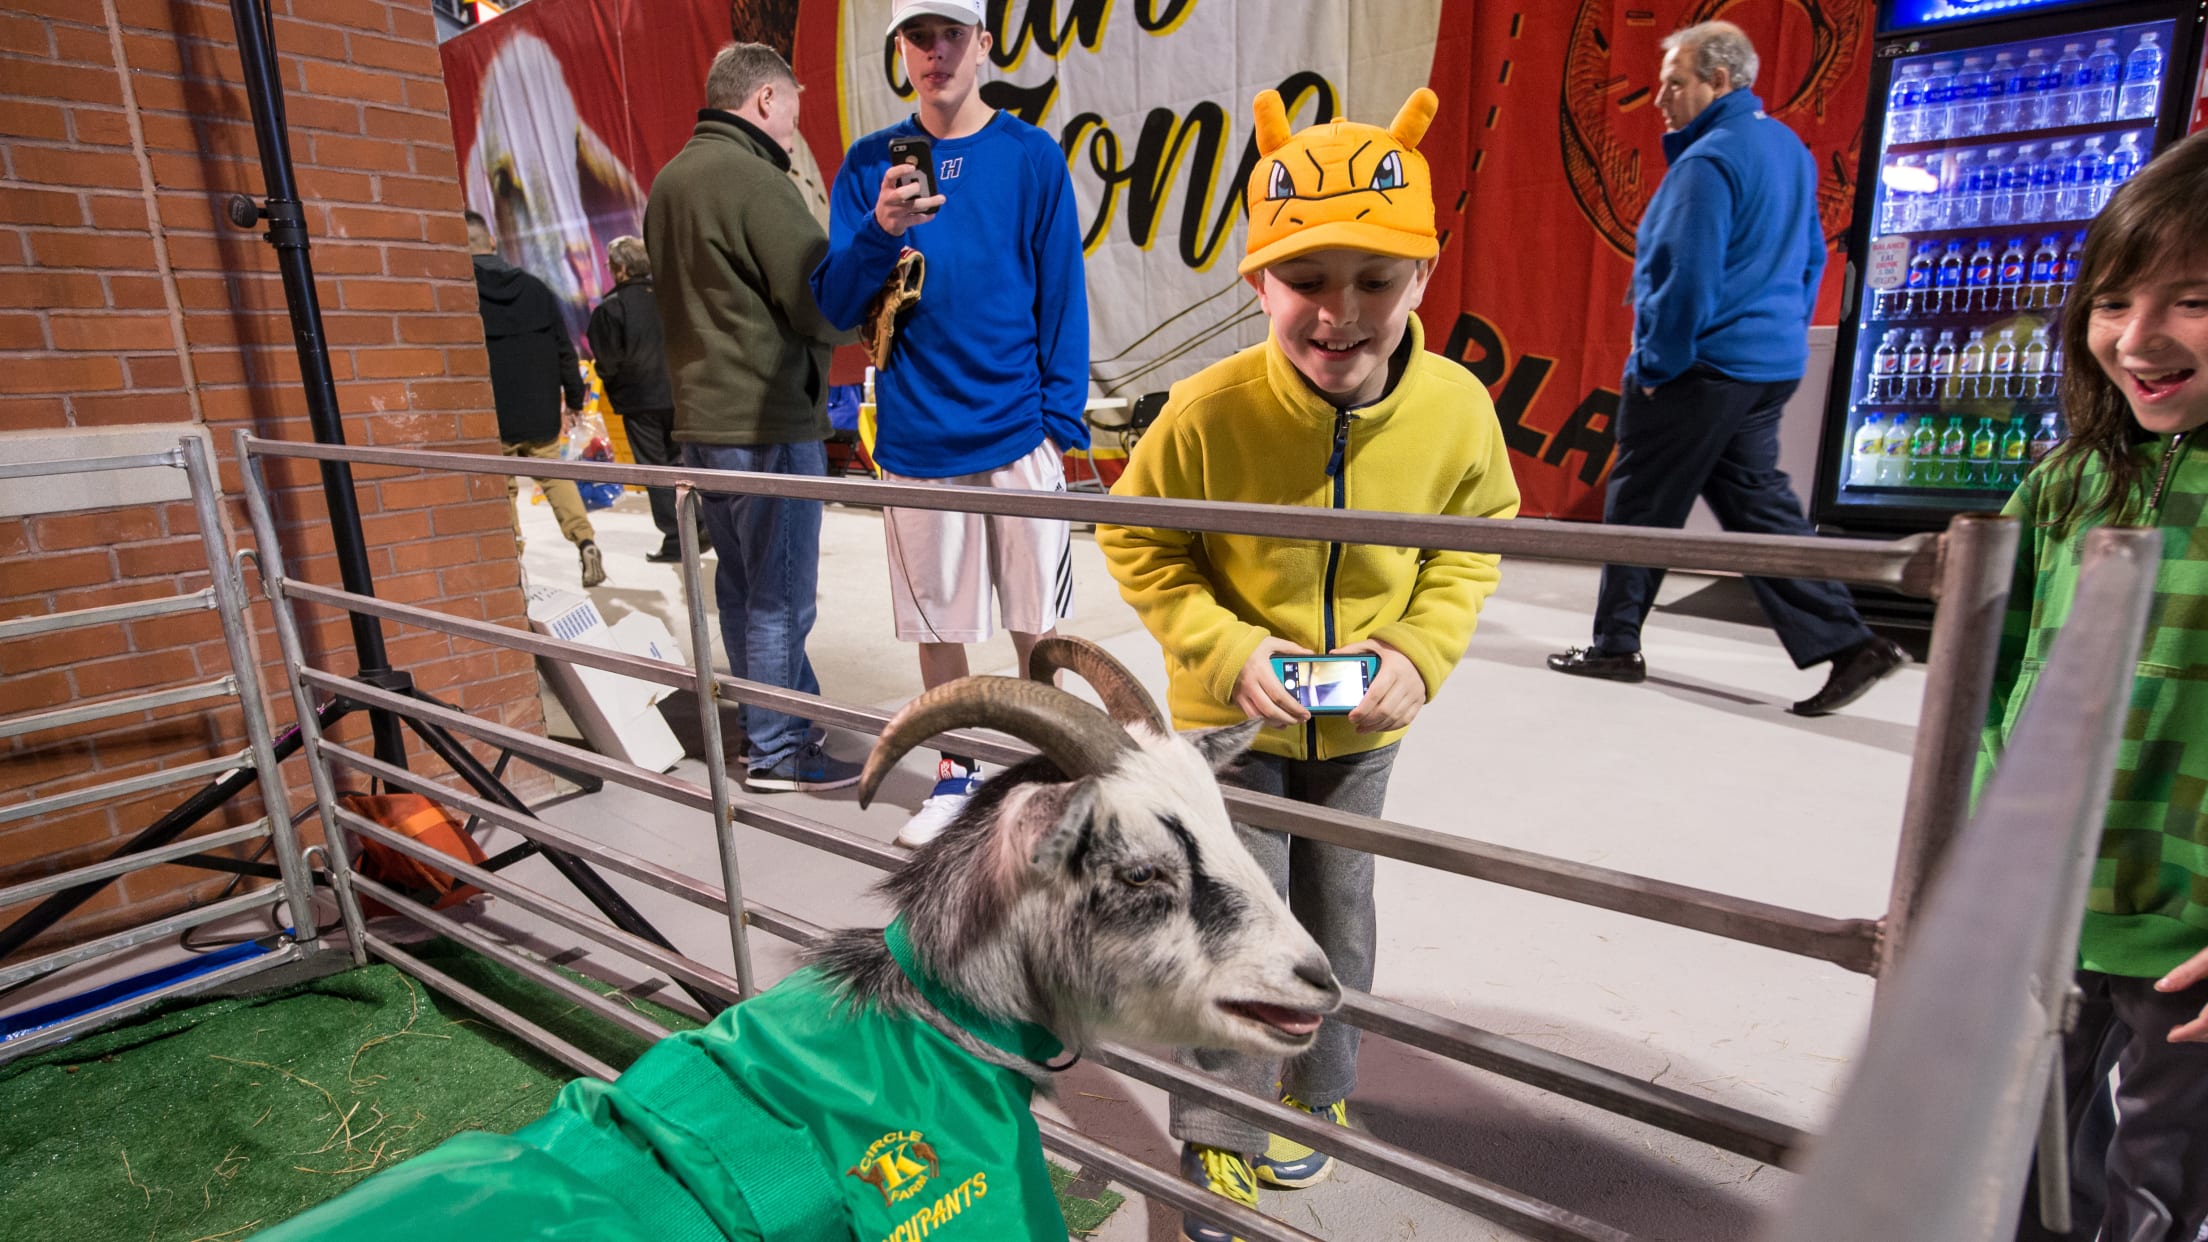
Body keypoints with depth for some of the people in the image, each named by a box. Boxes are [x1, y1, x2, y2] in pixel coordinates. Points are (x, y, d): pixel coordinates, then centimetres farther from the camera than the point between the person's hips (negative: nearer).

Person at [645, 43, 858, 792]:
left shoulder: (670, 180, 14)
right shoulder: (753, 178, -14)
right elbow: (827, 306, -15)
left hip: (703, 417, 9)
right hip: (766, 420, -9)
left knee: (743, 588, 16)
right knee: (779, 597, -1)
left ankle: (775, 723, 29)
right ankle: (778, 754, 9)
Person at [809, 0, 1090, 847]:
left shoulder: (1033, 156, 2)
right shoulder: (869, 163, 5)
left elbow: (1062, 297, 1)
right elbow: (834, 308, 1)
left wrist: (1060, 419, -7)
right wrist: (879, 231, -17)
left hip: (1018, 434, -1)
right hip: (916, 440, 2)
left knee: (1037, 620, 7)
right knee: (936, 622, 11)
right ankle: (955, 773, 29)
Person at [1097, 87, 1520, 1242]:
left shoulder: (1456, 408, -17)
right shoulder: (1209, 412, -25)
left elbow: (1473, 543, 0)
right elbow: (1137, 541, -11)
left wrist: (1422, 650, -16)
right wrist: (1228, 651, -22)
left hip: (1364, 723, 4)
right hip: (1234, 716, -3)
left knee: (1338, 920, 21)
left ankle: (1311, 1099, 48)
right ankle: (1217, 1146, 30)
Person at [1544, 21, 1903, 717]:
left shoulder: (1708, 161, -15)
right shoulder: (1790, 149, 17)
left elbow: (1688, 279, -21)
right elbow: (1811, 257, 22)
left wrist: (1656, 364, -12)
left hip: (1700, 369, -9)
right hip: (1771, 365, 9)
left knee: (1640, 504, 2)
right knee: (1758, 502, 12)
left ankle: (1616, 646, 12)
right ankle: (1847, 643, 8)